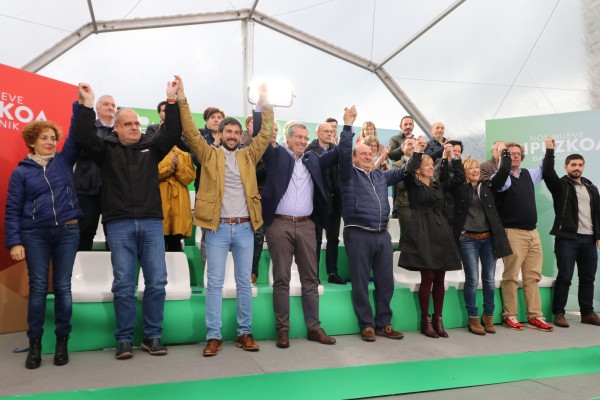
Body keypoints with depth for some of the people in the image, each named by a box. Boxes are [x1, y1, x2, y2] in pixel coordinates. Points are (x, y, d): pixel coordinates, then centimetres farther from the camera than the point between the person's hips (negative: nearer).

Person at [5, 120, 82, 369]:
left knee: (63, 287, 5)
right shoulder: (21, 172, 5)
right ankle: (35, 343, 14)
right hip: (35, 235, -1)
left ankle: (62, 341, 15)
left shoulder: (64, 161, 9)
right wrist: (14, 242, -6)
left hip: (67, 231, 1)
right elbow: (13, 209, 2)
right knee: (38, 288, 2)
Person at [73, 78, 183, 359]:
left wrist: (172, 100, -3)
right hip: (119, 225, -2)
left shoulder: (151, 147, 13)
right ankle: (124, 339, 14)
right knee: (123, 284, 3)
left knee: (157, 282, 1)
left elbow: (173, 132, 3)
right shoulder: (106, 149, 9)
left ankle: (152, 336, 14)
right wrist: (87, 106, -11)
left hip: (151, 223, 2)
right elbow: (83, 137, -6)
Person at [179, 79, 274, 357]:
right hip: (217, 228, -2)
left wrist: (265, 107, 5)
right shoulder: (209, 154, 7)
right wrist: (182, 101, -8)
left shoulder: (248, 156, 13)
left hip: (244, 227, 2)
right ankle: (214, 336, 8)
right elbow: (191, 133, -1)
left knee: (244, 282, 8)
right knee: (214, 282, 0)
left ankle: (245, 333, 17)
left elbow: (265, 136, 10)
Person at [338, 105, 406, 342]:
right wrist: (348, 125, -16)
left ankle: (383, 323, 20)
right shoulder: (349, 173, 2)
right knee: (360, 283, 0)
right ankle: (367, 325, 12)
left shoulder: (380, 176, 20)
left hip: (382, 234, 6)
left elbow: (402, 172, 27)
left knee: (385, 281, 8)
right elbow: (344, 151, -12)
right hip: (358, 234, -5)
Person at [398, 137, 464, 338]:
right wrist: (417, 152, -13)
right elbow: (408, 171, -19)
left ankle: (438, 319, 14)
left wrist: (453, 157, 7)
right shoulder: (413, 184, 2)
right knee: (427, 278, -6)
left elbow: (460, 178, 13)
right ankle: (425, 320, 6)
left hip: (440, 232, 6)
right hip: (422, 233, -5)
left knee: (439, 278, 5)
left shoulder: (439, 185, 18)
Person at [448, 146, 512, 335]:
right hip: (468, 239, -3)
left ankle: (488, 317, 21)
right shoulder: (459, 188, 3)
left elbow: (504, 172, -1)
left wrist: (504, 153, -4)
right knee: (472, 280, -1)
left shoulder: (488, 186, 10)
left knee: (489, 279, 7)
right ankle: (473, 319, 10)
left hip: (488, 238, 3)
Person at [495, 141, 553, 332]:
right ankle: (509, 316, 7)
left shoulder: (527, 174, 14)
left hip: (533, 232, 7)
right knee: (511, 277, -2)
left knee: (533, 276, 9)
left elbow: (544, 170, 33)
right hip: (513, 233, -7)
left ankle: (535, 316, 15)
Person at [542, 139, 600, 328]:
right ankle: (558, 313, 4)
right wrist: (549, 151, -22)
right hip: (567, 238, -5)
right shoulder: (560, 185, 2)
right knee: (564, 277, -4)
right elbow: (547, 172, -18)